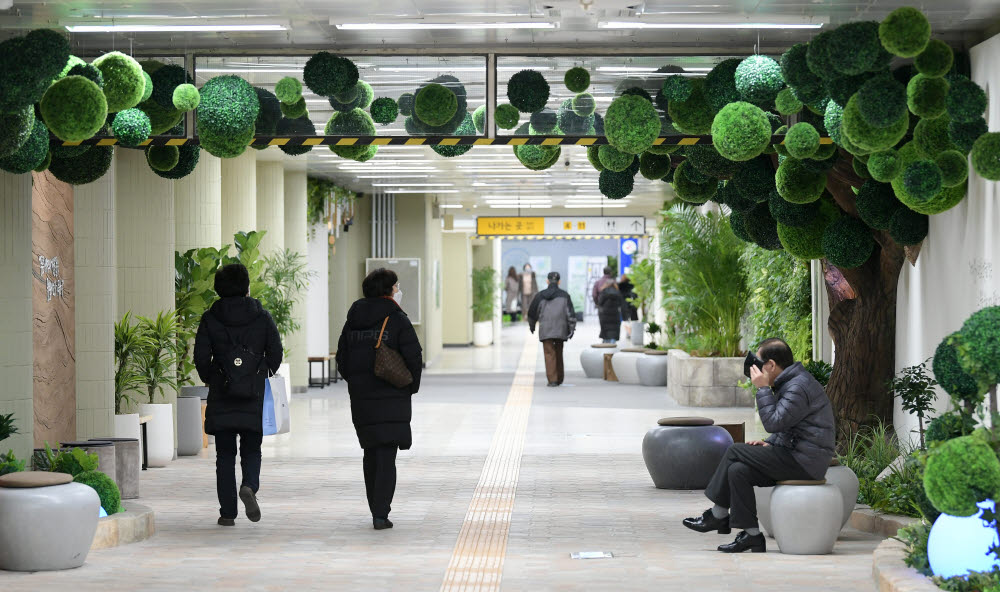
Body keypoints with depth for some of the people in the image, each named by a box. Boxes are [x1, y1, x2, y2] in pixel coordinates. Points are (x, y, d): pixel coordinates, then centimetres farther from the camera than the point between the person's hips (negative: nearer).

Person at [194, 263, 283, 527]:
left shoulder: (210, 319, -1)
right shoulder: (262, 317, 0)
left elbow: (201, 357, -4)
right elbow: (276, 354, 0)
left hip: (221, 397, 0)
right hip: (254, 397, 0)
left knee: (225, 455, 7)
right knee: (251, 450, 11)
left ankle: (227, 512, 4)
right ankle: (249, 486, -20)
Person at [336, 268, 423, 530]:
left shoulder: (353, 320, 8)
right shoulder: (397, 319, -7)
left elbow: (342, 360, 10)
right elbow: (414, 358, -10)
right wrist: (411, 387, 5)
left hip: (360, 399, 5)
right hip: (392, 398, -5)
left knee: (371, 453, 16)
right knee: (387, 456, -5)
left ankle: (377, 507, 23)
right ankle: (380, 514, -12)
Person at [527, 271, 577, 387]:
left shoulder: (540, 295, 3)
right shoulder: (564, 295, 1)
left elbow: (532, 312, 12)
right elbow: (570, 313, -5)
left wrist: (532, 325, 29)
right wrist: (572, 328, -3)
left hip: (545, 330, -1)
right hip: (560, 330, 1)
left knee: (549, 354, -2)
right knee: (558, 353, 16)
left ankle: (552, 379, -12)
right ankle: (559, 378, 23)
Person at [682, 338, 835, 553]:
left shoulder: (798, 387, -17)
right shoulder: (788, 383, 18)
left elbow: (773, 422, -22)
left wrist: (763, 389, -15)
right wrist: (769, 444, 9)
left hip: (804, 462, -10)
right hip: (796, 456, 10)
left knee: (735, 452, -9)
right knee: (738, 470, -1)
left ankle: (717, 516, 2)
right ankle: (751, 535, -2)